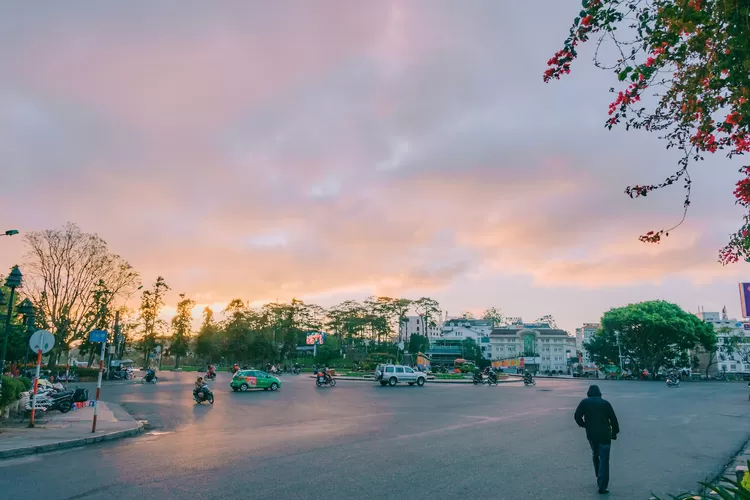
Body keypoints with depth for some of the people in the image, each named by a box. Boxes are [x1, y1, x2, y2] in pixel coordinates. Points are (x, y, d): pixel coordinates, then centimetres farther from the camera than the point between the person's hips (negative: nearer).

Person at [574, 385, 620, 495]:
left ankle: (599, 479, 31)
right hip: (604, 435, -1)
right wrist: (614, 432, 11)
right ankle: (602, 486, -2)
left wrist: (584, 425, 8)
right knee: (604, 460, 1)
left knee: (595, 455, 24)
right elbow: (613, 419, 0)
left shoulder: (584, 402, 2)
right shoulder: (605, 403, 2)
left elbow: (577, 416, -8)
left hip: (591, 435, 2)